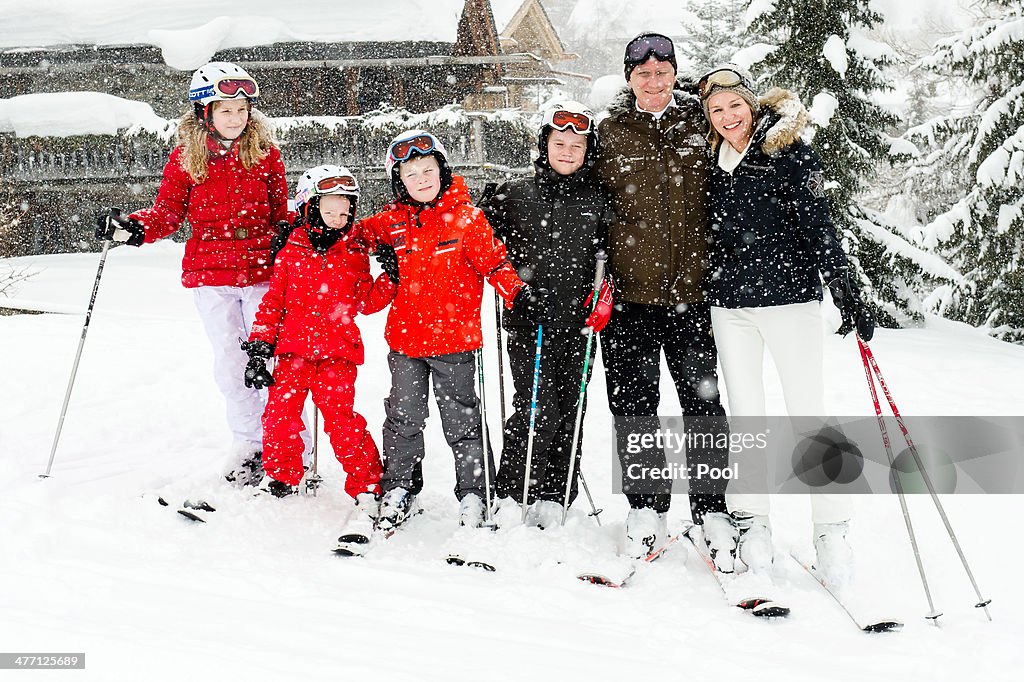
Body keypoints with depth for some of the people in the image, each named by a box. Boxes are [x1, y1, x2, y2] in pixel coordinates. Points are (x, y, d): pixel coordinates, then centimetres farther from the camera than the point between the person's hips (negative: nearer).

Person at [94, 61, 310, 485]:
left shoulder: (265, 152, 3)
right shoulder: (186, 157, 1)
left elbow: (280, 211, 10)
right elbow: (168, 212, 2)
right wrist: (133, 228, -15)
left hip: (263, 271, -1)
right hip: (211, 274, 1)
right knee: (230, 361, 8)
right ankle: (249, 442, 22)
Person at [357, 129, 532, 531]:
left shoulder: (466, 218, -5)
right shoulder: (392, 221, 3)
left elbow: (493, 261, -8)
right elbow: (360, 232, 20)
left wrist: (518, 294, -20)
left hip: (454, 337, -3)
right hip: (405, 338, 4)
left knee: (462, 419, 6)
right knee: (403, 419, 14)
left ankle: (473, 494, 17)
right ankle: (398, 489, 29)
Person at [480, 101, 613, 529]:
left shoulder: (598, 200, 9)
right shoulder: (514, 196, 5)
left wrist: (604, 294, -2)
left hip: (579, 324, 3)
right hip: (528, 322, -2)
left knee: (568, 414, 5)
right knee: (537, 410, -14)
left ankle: (552, 501, 16)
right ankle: (509, 499, -2)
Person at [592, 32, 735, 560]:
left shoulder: (699, 124, 7)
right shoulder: (609, 134, 6)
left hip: (691, 285, 0)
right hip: (629, 289, 0)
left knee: (702, 398, 3)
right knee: (633, 402, 5)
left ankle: (710, 508, 16)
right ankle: (646, 507, 19)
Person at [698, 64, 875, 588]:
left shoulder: (789, 152, -4)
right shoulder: (713, 160, 10)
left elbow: (819, 227, -8)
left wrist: (848, 294, -14)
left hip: (789, 297, -4)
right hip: (729, 304, 4)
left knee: (808, 414, -3)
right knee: (745, 415, 7)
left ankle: (832, 533, 5)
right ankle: (752, 525, 15)